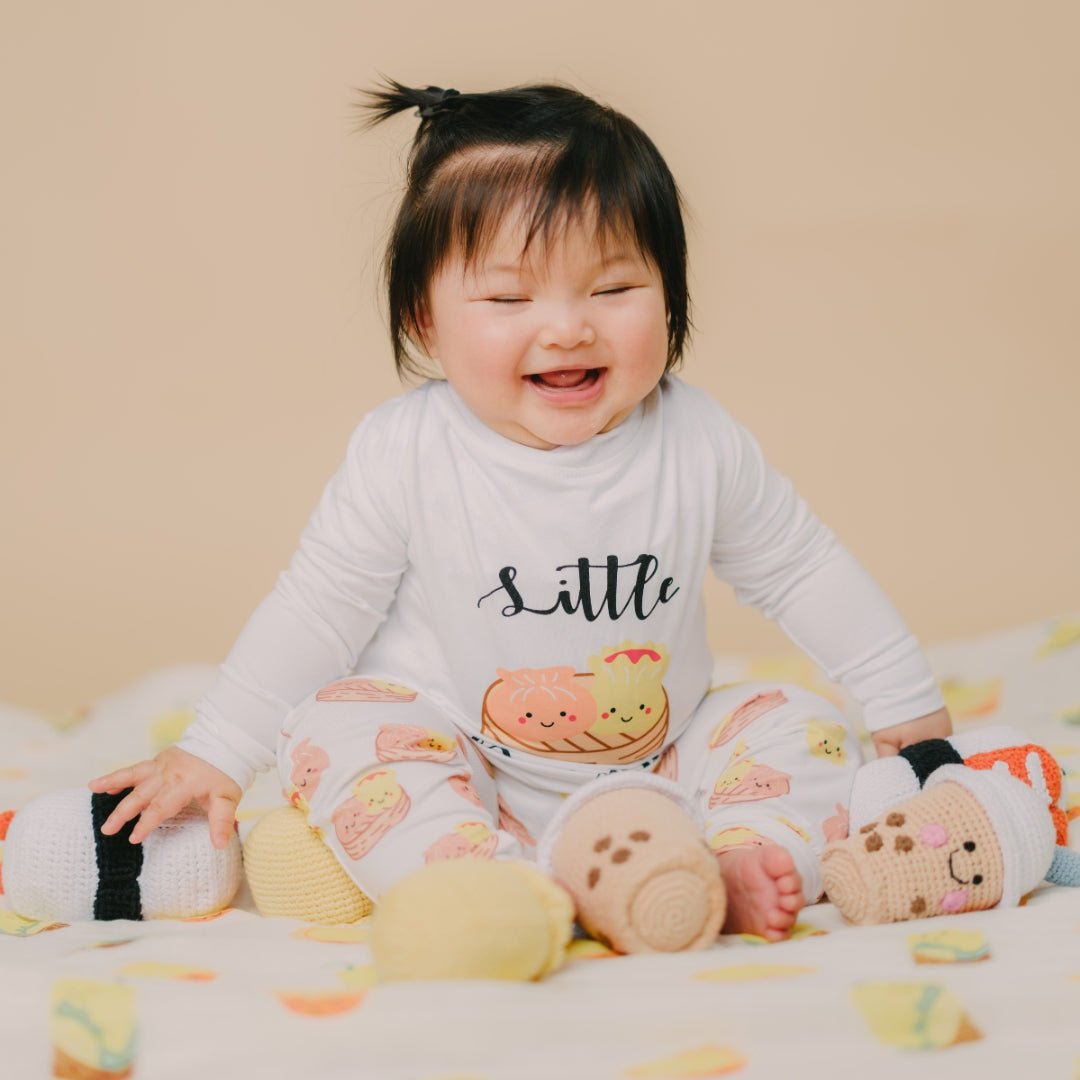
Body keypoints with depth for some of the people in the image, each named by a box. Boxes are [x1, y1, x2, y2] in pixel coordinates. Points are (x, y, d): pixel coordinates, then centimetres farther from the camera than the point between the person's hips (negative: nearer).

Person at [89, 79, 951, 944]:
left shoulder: (700, 446, -9)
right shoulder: (406, 454, -15)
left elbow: (804, 572, 5)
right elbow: (319, 606, -6)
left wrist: (906, 705, 9)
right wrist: (216, 754, -6)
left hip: (654, 770, 3)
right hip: (462, 773, -2)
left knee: (801, 730, -13)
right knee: (336, 729, -28)